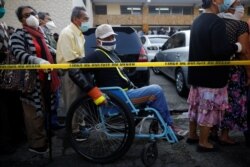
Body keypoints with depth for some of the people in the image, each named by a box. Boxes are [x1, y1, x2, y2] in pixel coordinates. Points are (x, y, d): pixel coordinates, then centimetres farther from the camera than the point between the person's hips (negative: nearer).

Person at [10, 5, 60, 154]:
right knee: (35, 113, 0)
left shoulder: (41, 32, 14)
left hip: (45, 78, 8)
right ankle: (37, 144, 14)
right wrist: (37, 60, -39)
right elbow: (19, 54, -24)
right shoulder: (18, 35, -8)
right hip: (32, 81, -7)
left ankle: (44, 136, 39)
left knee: (45, 109, 20)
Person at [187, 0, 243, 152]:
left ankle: (192, 135, 29)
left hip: (198, 72, 9)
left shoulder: (197, 21, 11)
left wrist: (230, 47, 18)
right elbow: (220, 50, -26)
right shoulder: (217, 22, -18)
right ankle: (203, 142, 14)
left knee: (196, 105, 17)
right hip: (212, 74, -8)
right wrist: (236, 47, -8)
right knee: (208, 108, 2)